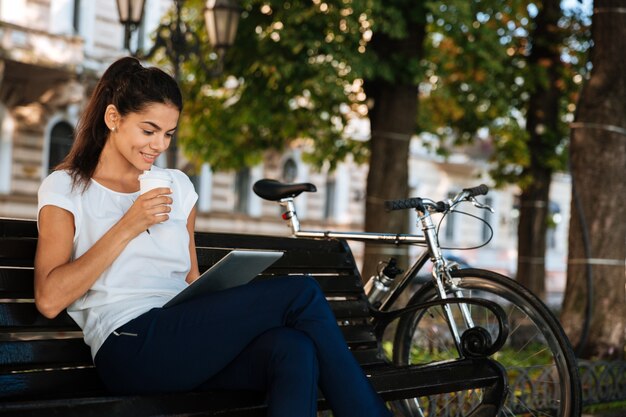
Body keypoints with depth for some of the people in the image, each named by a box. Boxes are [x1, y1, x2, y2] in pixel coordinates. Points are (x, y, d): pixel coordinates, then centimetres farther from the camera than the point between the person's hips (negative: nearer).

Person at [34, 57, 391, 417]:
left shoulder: (177, 186, 22)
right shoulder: (65, 188, 7)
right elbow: (49, 300, -5)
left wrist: (223, 313, 1)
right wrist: (127, 227, -8)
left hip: (187, 340, 5)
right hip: (132, 347, -5)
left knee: (295, 350, -30)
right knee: (301, 293, -20)